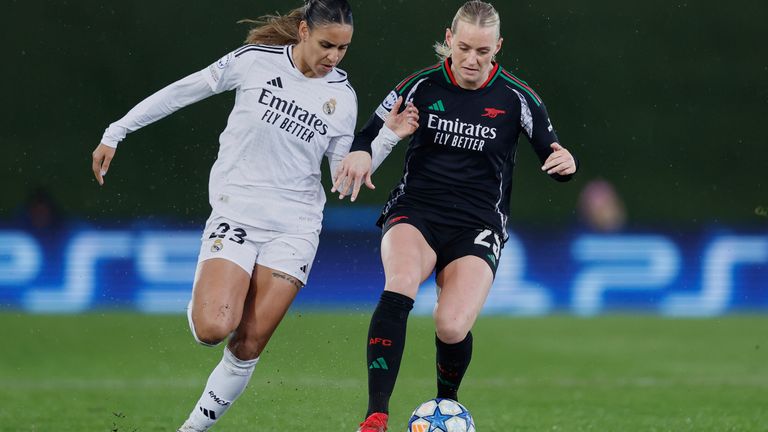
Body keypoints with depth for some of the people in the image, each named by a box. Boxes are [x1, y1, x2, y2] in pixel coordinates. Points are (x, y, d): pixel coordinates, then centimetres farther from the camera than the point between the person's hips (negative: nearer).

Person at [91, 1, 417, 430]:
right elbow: (180, 92, 2)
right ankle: (202, 299, 15)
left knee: (248, 347, -3)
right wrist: (116, 133, 5)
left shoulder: (342, 96, 2)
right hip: (235, 214, -2)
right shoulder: (255, 61, -6)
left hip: (294, 228, 2)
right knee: (212, 329, -21)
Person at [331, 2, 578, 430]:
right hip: (415, 212, 0)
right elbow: (370, 134, 8)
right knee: (400, 287, -33)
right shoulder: (422, 85, 1)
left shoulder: (516, 98, -1)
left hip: (477, 226, 0)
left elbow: (554, 158, 6)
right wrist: (361, 153, -16)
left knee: (453, 328, -22)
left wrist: (565, 163, -18)